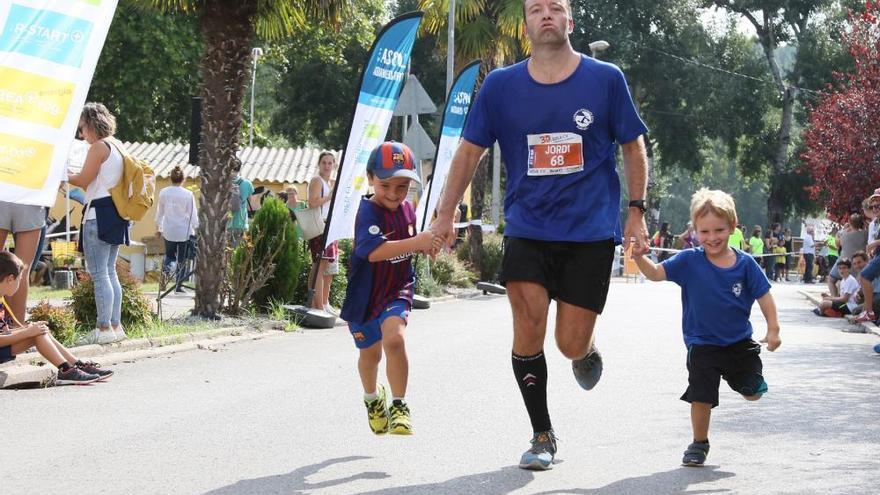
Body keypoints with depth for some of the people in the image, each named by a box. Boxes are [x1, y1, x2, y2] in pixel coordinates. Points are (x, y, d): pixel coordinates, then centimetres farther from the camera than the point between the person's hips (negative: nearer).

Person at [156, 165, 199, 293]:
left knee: (169, 254, 22)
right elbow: (193, 215, -8)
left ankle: (167, 265, -11)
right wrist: (197, 230, 4)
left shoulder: (163, 193, -3)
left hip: (168, 231, 2)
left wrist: (158, 228, 20)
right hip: (185, 231, -2)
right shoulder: (188, 194, -12)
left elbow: (160, 212, 8)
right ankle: (178, 285, 9)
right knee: (182, 259, 9)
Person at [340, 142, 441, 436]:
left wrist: (428, 244, -5)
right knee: (370, 352, 18)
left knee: (394, 338, -25)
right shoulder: (369, 212, -24)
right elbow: (372, 250, -42)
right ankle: (373, 398, 48)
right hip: (366, 293, -2)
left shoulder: (407, 208, -2)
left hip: (398, 290, 2)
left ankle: (399, 406, -16)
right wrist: (416, 242, -51)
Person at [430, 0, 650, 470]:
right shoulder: (500, 85, 1)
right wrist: (445, 215, 9)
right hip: (527, 230, 1)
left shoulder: (606, 79, -2)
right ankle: (542, 436, 8)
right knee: (528, 332, -11)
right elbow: (470, 150, 9)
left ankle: (587, 351, 37)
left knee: (572, 345, -3)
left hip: (591, 232, -1)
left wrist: (636, 213, 3)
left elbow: (633, 147, 7)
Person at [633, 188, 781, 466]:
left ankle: (733, 373, 43)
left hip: (739, 341, 2)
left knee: (753, 393, 8)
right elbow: (656, 273, -14)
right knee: (701, 397, -5)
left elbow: (764, 296, -3)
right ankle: (699, 443, 17)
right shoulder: (689, 261, -11)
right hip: (702, 344, -2)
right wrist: (639, 257, -32)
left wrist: (773, 329, -11)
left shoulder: (745, 264, -9)